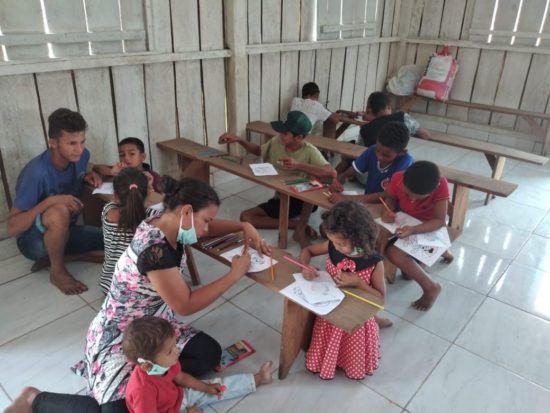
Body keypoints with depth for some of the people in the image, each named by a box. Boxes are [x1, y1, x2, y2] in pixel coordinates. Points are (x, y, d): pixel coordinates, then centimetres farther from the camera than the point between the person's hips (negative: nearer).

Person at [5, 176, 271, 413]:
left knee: (209, 353, -5)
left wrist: (245, 227, -1)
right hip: (119, 336, -8)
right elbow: (185, 305, -25)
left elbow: (211, 226, 14)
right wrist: (235, 274, -21)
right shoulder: (154, 248, -32)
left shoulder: (166, 224, -6)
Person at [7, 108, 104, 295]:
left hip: (64, 232, 6)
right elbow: (12, 227, -28)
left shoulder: (81, 155, -11)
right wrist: (50, 201, -40)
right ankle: (58, 271, -13)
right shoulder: (36, 173, -29)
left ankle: (53, 257, 2)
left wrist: (87, 176, -9)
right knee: (59, 212, -39)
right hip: (34, 239, -6)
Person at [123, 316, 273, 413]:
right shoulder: (143, 389, -42)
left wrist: (206, 387, 2)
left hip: (178, 396, 6)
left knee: (217, 387, 6)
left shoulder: (165, 363, -18)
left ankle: (257, 379, 18)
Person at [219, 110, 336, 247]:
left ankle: (300, 230, -19)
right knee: (245, 217, -16)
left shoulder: (310, 152, -22)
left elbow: (332, 173, -37)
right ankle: (296, 224, -14)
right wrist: (238, 140, -1)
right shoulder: (276, 142, -7)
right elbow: (258, 150, 15)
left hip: (303, 201, -5)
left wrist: (299, 166, -45)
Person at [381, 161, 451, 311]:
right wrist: (387, 211, -25)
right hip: (405, 222, 6)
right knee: (391, 250, -12)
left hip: (430, 227, -6)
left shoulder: (441, 185, -30)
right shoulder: (398, 178, -23)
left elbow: (440, 221, -28)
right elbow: (390, 199, -3)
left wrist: (414, 230, -43)